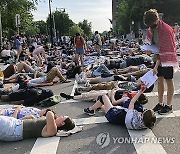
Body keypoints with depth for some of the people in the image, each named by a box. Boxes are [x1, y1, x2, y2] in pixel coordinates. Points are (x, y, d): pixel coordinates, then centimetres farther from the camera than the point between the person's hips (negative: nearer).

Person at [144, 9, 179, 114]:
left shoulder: (166, 29, -25)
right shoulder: (152, 28, 0)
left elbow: (164, 50, -25)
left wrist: (156, 65, -25)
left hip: (167, 58, -7)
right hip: (158, 57, 8)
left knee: (169, 81, 2)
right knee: (160, 80, 12)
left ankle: (169, 106, 12)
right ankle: (160, 103, 22)